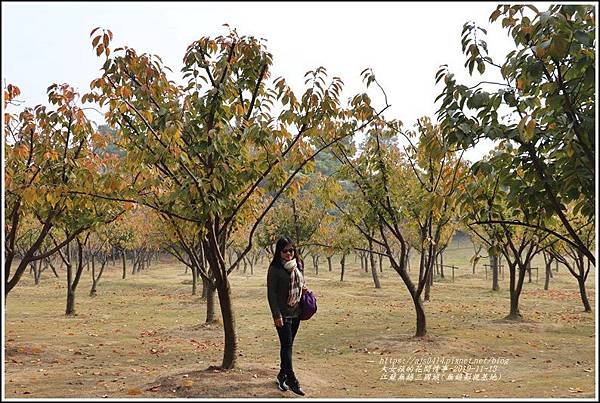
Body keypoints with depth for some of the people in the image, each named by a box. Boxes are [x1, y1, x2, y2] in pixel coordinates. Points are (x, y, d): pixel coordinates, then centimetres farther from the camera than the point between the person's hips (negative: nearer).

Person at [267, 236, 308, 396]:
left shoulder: (299, 265, 7)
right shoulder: (275, 268, -11)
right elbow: (271, 293, -11)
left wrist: (303, 287, -1)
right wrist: (277, 315, -16)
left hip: (296, 311, 6)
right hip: (283, 313, -6)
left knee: (288, 345, 12)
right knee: (287, 345, -7)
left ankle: (282, 376, 24)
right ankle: (292, 380, -2)